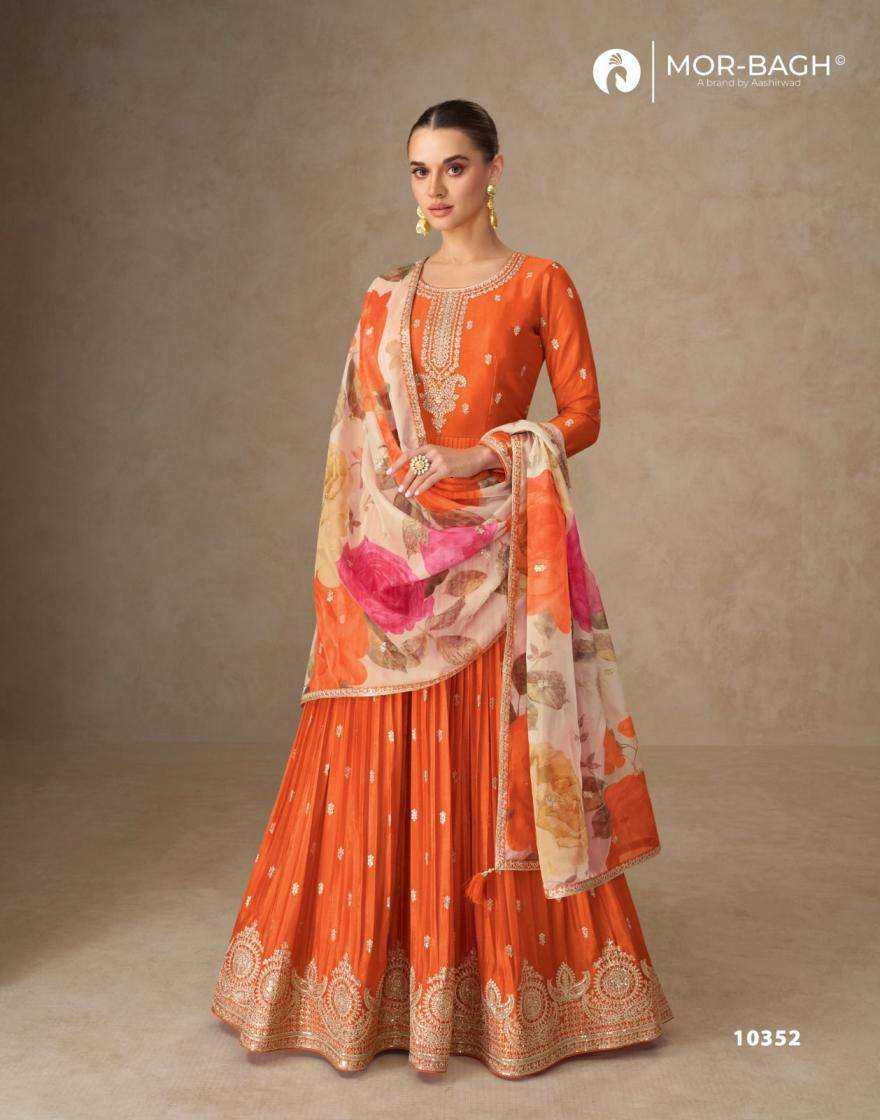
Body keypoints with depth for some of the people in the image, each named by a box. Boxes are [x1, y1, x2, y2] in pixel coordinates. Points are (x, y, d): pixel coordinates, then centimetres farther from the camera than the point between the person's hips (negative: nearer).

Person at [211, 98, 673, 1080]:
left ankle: (510, 985, 17)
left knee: (493, 767, 1)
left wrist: (485, 455, -13)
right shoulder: (389, 298, 13)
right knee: (384, 769, 5)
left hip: (496, 554, -3)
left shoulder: (540, 284, 3)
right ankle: (376, 978, 21)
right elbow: (364, 433, 11)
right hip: (397, 555, 3)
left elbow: (581, 415, 0)